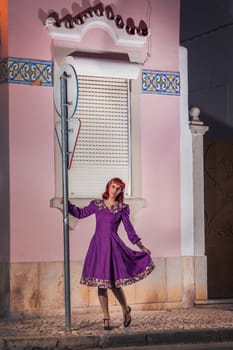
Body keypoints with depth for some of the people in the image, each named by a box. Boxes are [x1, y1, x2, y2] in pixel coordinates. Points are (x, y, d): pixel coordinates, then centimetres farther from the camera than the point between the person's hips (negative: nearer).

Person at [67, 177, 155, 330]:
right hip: (98, 245, 2)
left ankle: (126, 310, 21)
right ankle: (106, 319, 9)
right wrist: (67, 203, 8)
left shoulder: (122, 208, 4)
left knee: (114, 283, -6)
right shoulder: (96, 204, 9)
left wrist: (141, 246, 2)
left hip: (113, 246, -2)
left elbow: (129, 228, 6)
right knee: (101, 284, 1)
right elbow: (80, 213, 18)